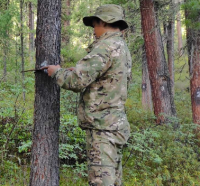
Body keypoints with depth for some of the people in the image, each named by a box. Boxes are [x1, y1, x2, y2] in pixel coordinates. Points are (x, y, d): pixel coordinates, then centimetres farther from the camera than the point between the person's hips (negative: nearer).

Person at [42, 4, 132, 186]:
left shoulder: (105, 47, -15)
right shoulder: (123, 48, 15)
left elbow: (77, 81, -18)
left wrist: (57, 72, 1)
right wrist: (79, 71, 16)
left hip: (102, 126, -10)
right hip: (115, 123, 10)